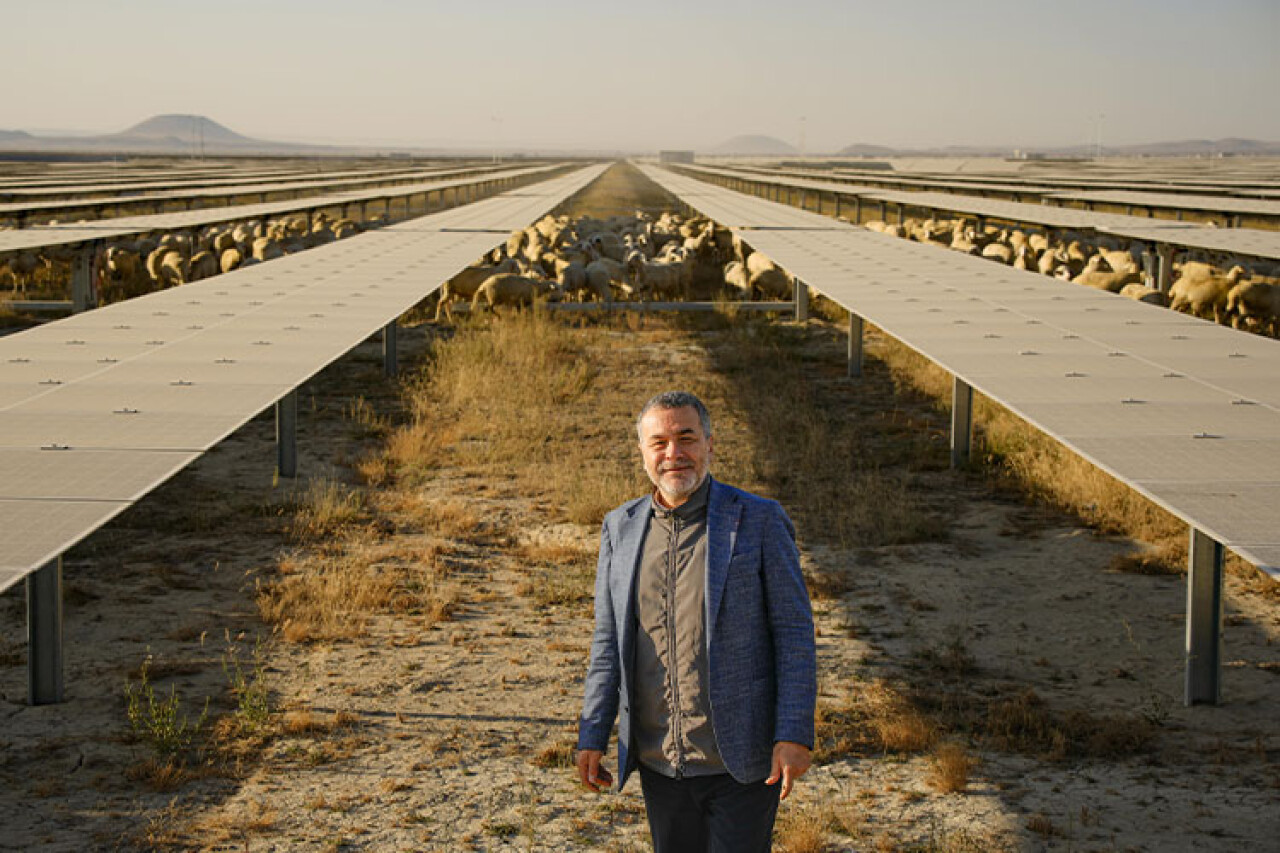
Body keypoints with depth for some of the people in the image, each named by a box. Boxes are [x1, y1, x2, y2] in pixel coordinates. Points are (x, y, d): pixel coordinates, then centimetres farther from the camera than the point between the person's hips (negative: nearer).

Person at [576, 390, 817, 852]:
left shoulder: (759, 521, -6)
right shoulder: (621, 528, 7)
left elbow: (794, 633, -6)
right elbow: (608, 641, 10)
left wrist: (794, 735, -14)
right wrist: (591, 736, 5)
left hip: (739, 762, -4)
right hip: (659, 763, 4)